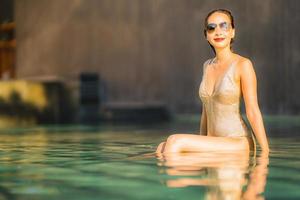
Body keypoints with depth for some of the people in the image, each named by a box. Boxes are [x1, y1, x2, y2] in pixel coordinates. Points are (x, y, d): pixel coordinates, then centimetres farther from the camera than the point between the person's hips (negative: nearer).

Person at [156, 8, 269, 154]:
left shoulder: (243, 64, -7)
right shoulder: (207, 66, 13)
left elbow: (253, 111, -11)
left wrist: (266, 153, -13)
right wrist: (200, 148, 18)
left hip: (238, 143, -6)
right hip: (213, 146, 6)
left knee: (175, 141, -22)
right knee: (163, 148, -16)